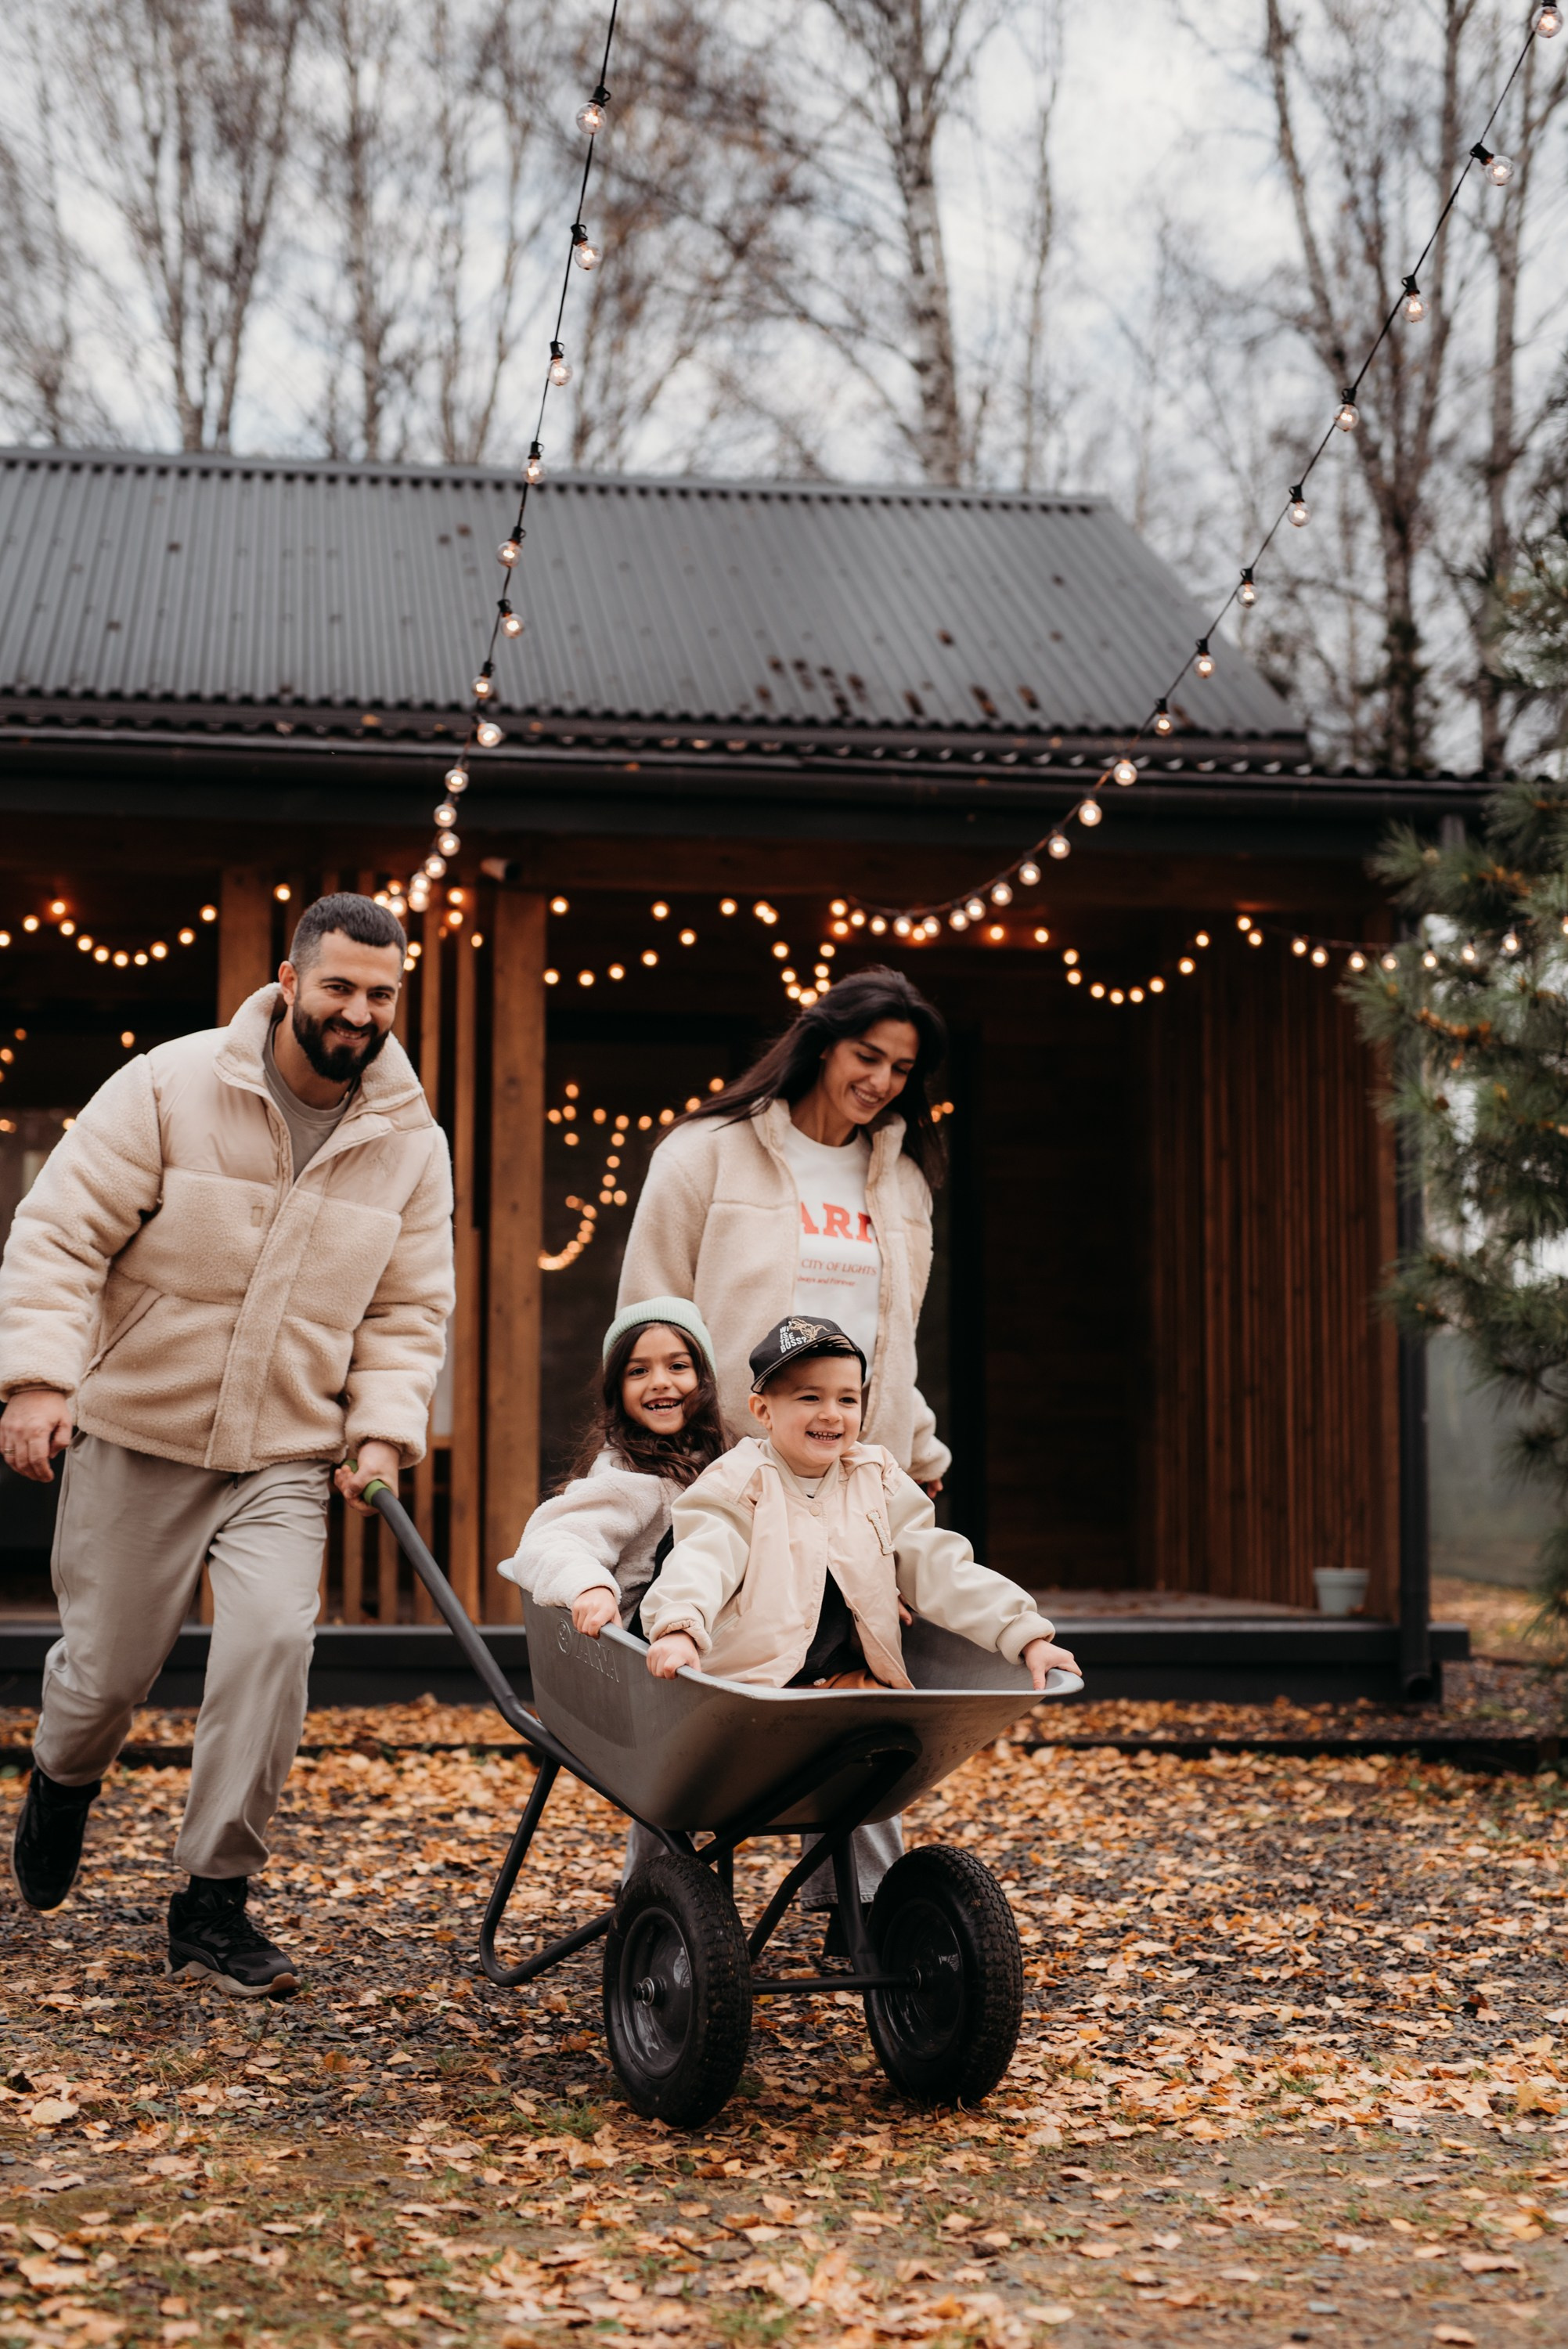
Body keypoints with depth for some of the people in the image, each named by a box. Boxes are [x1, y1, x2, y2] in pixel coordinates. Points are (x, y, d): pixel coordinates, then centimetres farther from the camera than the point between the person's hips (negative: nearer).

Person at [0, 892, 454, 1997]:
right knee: (108, 1668, 7)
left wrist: (386, 1428, -6)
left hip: (286, 1457, 2)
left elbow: (409, 1312, 8)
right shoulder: (171, 1087, -11)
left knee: (274, 1639, -17)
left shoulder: (411, 1142, 1)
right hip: (136, 1438, -2)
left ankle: (215, 1898, -3)